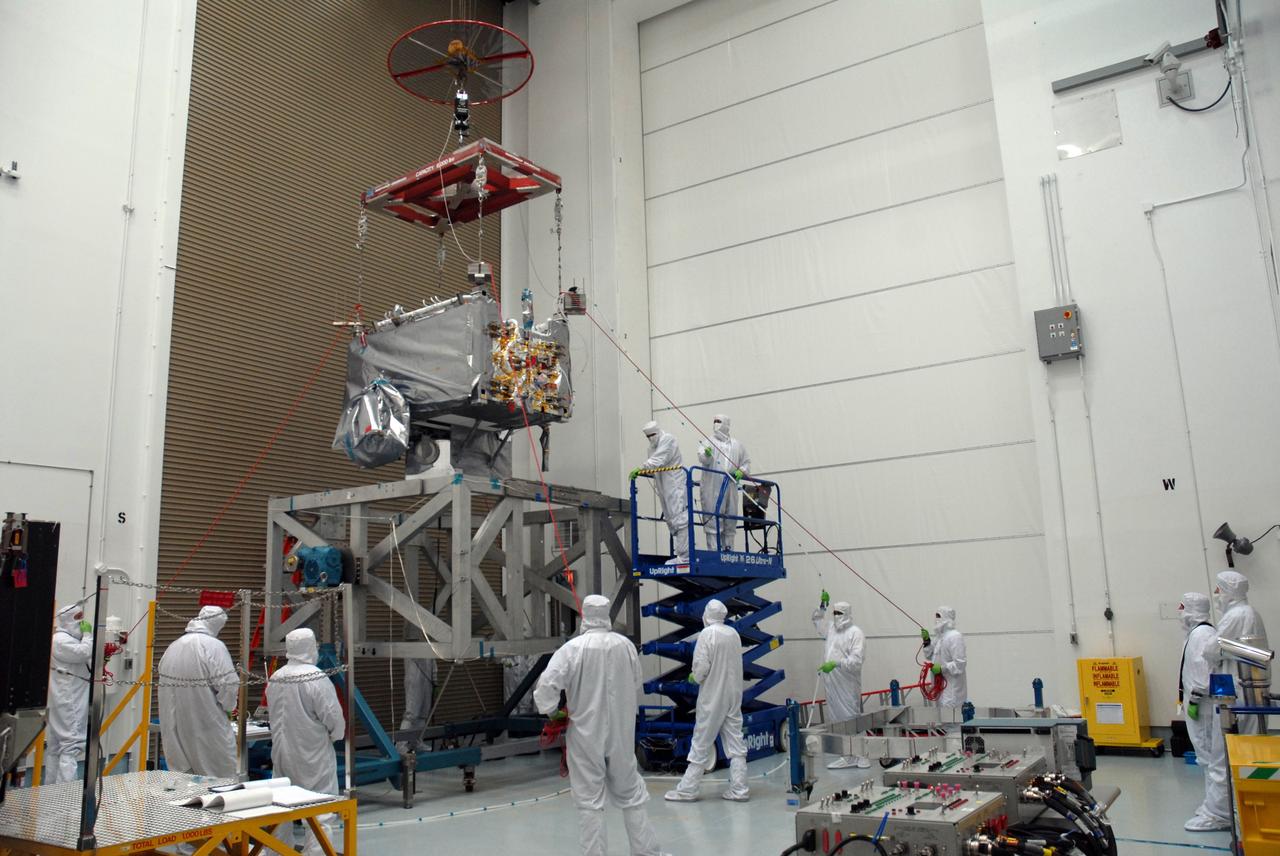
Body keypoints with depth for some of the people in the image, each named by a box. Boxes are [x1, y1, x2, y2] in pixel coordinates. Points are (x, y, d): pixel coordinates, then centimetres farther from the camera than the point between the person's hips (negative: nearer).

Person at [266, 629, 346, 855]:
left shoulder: (275, 679, 1)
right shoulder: (317, 679, -20)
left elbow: (275, 715, 11)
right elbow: (334, 718, -18)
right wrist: (335, 734, 2)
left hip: (282, 753, 7)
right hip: (313, 755, -7)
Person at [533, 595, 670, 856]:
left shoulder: (572, 648, -14)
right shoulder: (626, 645, -5)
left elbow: (545, 687, -20)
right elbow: (637, 690, 4)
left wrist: (553, 711, -2)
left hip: (585, 734, -3)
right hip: (621, 733, 3)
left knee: (590, 801, 8)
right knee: (631, 793, 17)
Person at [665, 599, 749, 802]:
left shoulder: (707, 634, -14)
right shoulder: (734, 633, 4)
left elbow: (701, 666, -18)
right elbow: (736, 663, 12)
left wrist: (696, 677, 3)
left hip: (712, 697, -5)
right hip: (734, 694, 5)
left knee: (701, 744, 2)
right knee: (736, 743, 9)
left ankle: (687, 790, 9)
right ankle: (739, 789, 10)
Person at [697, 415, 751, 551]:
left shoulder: (737, 445, 17)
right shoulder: (708, 443, 7)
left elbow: (746, 462, 20)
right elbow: (702, 459, -11)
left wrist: (742, 471, -2)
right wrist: (706, 455, -35)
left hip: (731, 488, 4)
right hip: (712, 489, -4)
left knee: (731, 521, 7)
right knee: (713, 520, -7)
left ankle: (728, 549, 16)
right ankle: (714, 551, -6)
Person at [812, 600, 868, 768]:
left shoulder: (855, 632, -9)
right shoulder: (832, 628, 14)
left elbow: (856, 659, -19)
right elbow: (818, 623, 35)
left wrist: (835, 663, -26)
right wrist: (821, 608, 21)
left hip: (848, 685, -7)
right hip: (832, 684, 8)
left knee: (853, 719, -4)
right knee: (837, 720, 9)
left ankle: (861, 755, 7)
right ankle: (848, 757, 16)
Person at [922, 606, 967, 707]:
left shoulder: (954, 637, -17)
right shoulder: (939, 636, 10)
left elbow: (960, 663, -21)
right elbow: (931, 656, 16)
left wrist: (942, 668, -23)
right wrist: (927, 641, 2)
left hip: (952, 687, -9)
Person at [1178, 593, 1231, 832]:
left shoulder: (1202, 634, -18)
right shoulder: (1197, 633, 13)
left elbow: (1204, 670, -23)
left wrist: (1194, 700, -19)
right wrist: (1190, 699, 17)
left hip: (1203, 706, -10)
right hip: (1199, 704, 10)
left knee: (1213, 759, -4)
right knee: (1208, 758, 19)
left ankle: (1217, 815, 2)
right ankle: (1214, 805, 30)